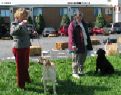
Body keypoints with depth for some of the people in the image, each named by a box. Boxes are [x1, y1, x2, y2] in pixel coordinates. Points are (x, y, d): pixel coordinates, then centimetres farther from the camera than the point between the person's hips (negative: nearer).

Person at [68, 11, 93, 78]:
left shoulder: (83, 23, 16)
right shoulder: (72, 24, -8)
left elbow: (87, 33, 22)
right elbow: (71, 35, -15)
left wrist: (89, 43, 17)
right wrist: (73, 44, -23)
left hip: (84, 45, 8)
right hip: (77, 45, -8)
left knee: (82, 59, 15)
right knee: (76, 59, -4)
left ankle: (80, 70, 28)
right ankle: (74, 72, 3)